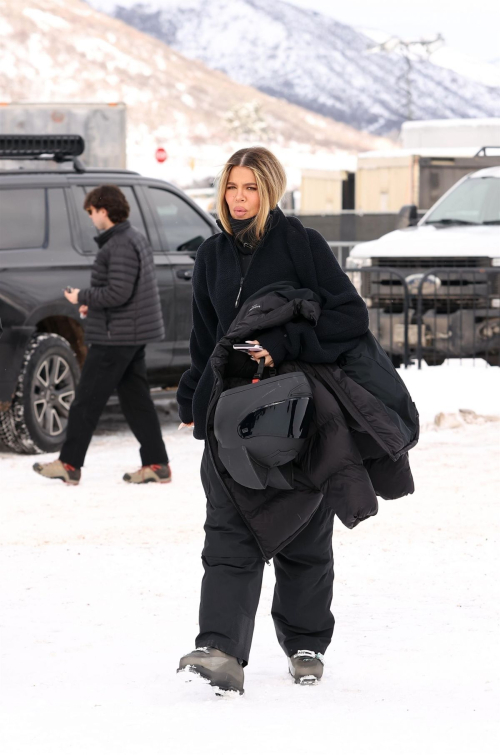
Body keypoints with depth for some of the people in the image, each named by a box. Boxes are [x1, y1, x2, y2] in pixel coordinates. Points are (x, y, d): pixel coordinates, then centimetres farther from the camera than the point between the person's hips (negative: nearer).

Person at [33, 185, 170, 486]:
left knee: (87, 401, -2)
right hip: (134, 336, 10)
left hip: (114, 337, -10)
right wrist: (93, 303, 12)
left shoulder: (120, 246, -19)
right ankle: (157, 464, 10)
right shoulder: (136, 239, 14)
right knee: (136, 399, 11)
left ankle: (69, 464, 3)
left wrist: (83, 297, -12)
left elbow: (118, 293, -25)